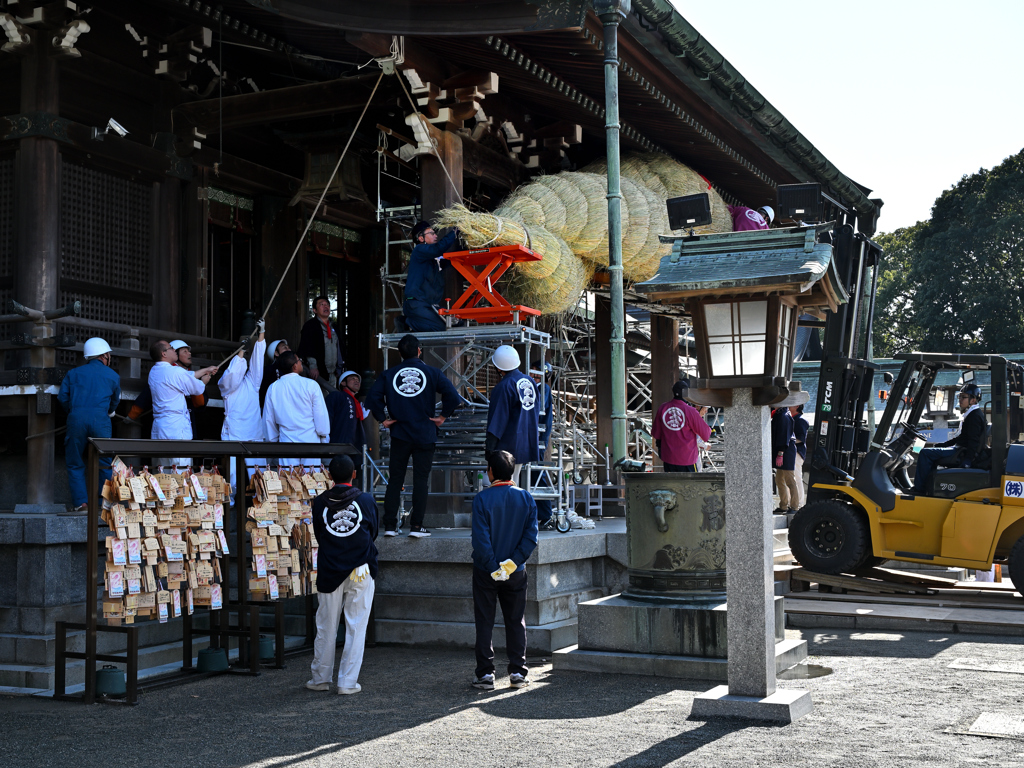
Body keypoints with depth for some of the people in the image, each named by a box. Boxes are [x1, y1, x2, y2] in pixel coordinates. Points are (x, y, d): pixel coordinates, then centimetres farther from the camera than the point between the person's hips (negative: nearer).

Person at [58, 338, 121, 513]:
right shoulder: (113, 376, 17)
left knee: (75, 464, 7)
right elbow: (115, 401, 25)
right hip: (100, 419, 0)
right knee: (105, 464, 8)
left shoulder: (73, 373, 18)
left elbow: (62, 397, 9)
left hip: (76, 418, 1)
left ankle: (81, 503, -2)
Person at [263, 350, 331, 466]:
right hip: (310, 440, -2)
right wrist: (324, 438, 8)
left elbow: (268, 419, 11)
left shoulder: (273, 388, 4)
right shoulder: (310, 385, -5)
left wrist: (272, 440, 22)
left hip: (286, 441, 2)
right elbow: (321, 414, -2)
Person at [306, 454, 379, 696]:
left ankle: (321, 678, 22)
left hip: (329, 572, 1)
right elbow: (373, 533, 7)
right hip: (361, 571, -1)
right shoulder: (366, 500, -4)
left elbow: (318, 536, 8)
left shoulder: (320, 502, -2)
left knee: (326, 627, 12)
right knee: (356, 627, 4)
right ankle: (348, 682, 4)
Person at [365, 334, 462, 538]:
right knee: (421, 480, 3)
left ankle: (390, 525, 7)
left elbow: (373, 396, -6)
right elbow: (452, 395, -12)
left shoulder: (389, 374, 2)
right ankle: (416, 526, 0)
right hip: (425, 435, -1)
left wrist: (383, 419, 3)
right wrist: (443, 416, -1)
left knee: (395, 480, 8)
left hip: (399, 434, 2)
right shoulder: (431, 372, -3)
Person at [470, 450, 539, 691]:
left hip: (485, 572, -2)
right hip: (517, 572, 3)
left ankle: (485, 674, 6)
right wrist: (512, 562, -10)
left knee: (484, 623, 6)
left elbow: (481, 539, -16)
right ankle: (518, 672, 12)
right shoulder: (526, 498, -1)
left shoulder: (482, 498, -11)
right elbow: (531, 536, -7)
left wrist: (493, 568, -13)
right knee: (516, 621, 12)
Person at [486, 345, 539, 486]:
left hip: (508, 445, -8)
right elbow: (535, 413, 15)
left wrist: (489, 447, -11)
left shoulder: (504, 387, -16)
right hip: (527, 444, 8)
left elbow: (498, 420, -16)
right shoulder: (530, 381, 8)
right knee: (513, 481, 16)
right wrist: (534, 441, 24)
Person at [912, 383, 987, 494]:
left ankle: (919, 489, -17)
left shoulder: (975, 416, -13)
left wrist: (967, 461, -30)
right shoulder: (971, 414, 20)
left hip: (962, 454, -11)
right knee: (929, 453, 23)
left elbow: (973, 441, -22)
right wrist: (941, 445, 21)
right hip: (960, 449, 11)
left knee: (925, 453, -18)